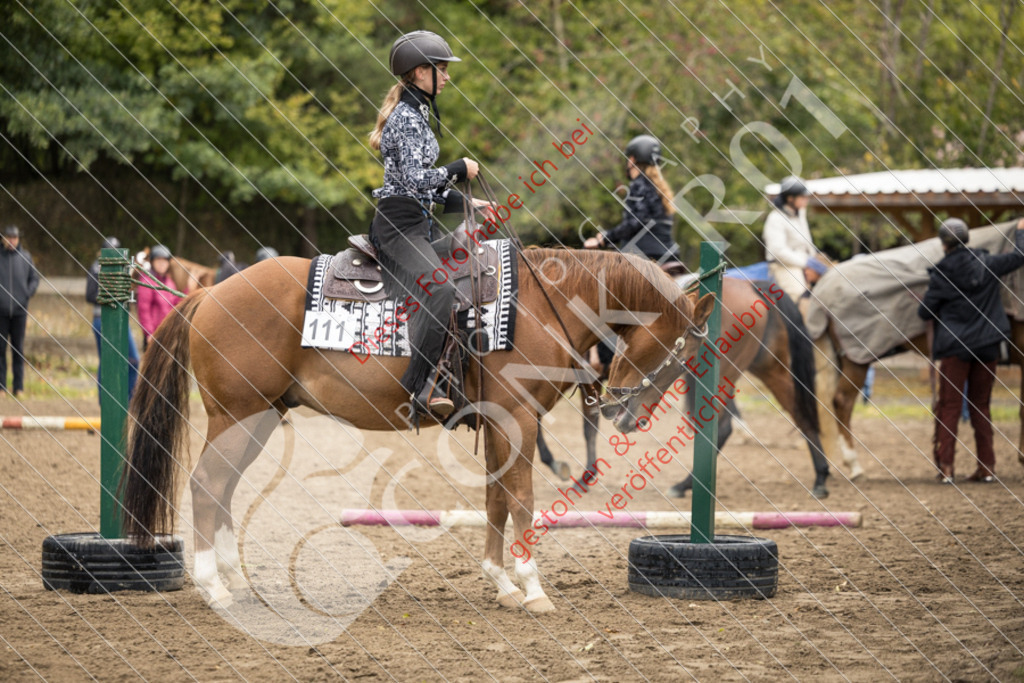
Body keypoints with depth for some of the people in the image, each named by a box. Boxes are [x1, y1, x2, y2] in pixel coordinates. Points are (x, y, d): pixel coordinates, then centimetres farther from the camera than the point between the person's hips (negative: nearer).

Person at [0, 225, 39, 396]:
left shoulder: (25, 257, 5)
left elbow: (35, 279, 12)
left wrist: (27, 294, -2)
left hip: (20, 310, 1)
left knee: (18, 349, 3)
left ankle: (19, 387, 7)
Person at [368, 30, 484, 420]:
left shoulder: (417, 114, 19)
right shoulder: (408, 117, -12)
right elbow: (415, 179, -21)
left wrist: (462, 203, 14)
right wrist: (460, 169, -8)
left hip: (416, 228, 11)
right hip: (398, 225, -11)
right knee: (440, 289, -31)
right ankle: (418, 387, -35)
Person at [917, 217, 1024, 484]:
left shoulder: (941, 275, -11)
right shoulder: (987, 265, -4)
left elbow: (925, 312, -5)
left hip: (955, 347, -3)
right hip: (986, 347, 3)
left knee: (948, 407, 3)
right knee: (981, 406, 12)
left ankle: (945, 466, -3)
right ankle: (987, 467, 9)